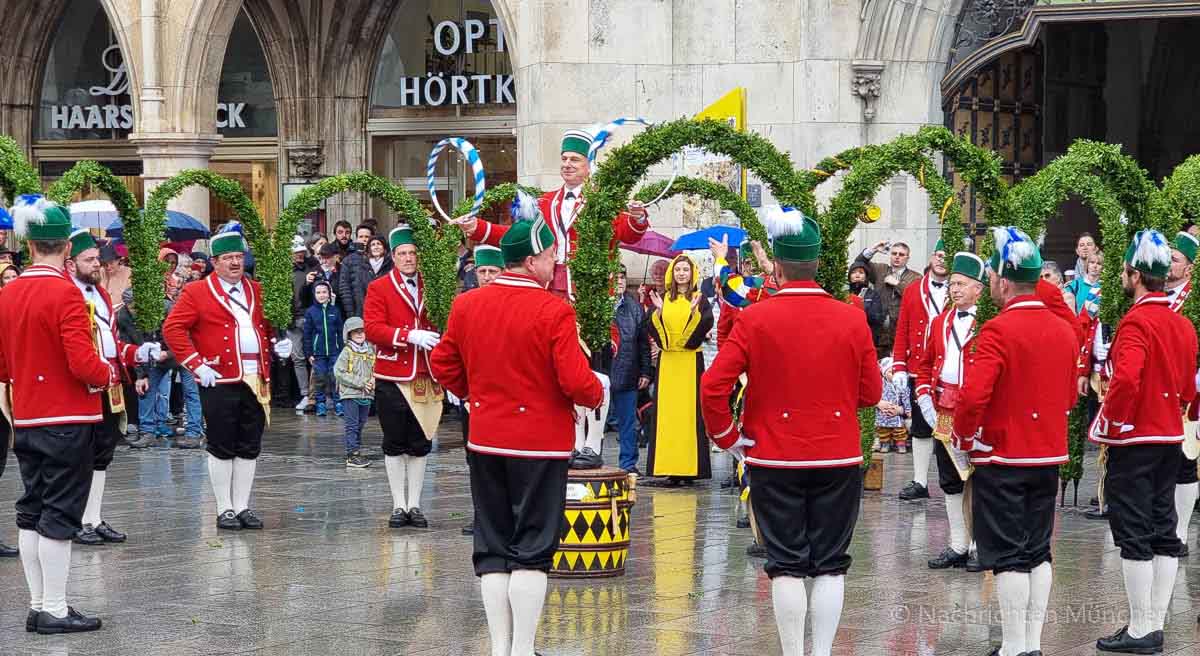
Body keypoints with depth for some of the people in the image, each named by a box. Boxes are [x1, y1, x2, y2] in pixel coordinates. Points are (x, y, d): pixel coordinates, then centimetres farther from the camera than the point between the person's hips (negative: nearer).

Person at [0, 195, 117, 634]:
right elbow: (84, 364, -21)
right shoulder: (65, 293, -17)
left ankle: (38, 605, 17)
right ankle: (54, 610, 0)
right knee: (60, 515, -2)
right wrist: (109, 374, -3)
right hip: (67, 421, -7)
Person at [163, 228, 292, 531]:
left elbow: (268, 324, 26)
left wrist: (279, 343, 5)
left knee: (249, 448, 7)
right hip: (220, 382, -5)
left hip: (256, 381, 5)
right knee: (222, 448, 1)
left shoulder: (256, 290, 14)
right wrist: (196, 364, -12)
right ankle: (225, 509, 8)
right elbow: (172, 328, -7)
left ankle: (242, 507, 15)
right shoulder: (197, 292, -2)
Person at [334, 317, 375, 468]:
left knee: (360, 424, 11)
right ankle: (352, 455, -5)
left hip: (366, 394, 5)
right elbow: (339, 372, -13)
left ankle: (357, 452, 18)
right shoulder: (347, 352, -6)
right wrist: (359, 383, -15)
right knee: (352, 425, -5)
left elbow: (376, 369, 19)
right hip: (350, 394, -5)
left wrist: (373, 380, -3)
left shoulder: (371, 351, 8)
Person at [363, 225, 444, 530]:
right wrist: (411, 336, -21)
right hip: (392, 379, -2)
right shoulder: (379, 288, 0)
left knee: (420, 445, 5)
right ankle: (399, 506, 10)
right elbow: (372, 329, -10)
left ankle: (414, 506, 12)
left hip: (425, 379, 3)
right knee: (395, 445, 3)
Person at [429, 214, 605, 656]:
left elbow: (443, 365, 10)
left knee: (492, 546, 12)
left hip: (484, 442, 5)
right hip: (541, 444, -5)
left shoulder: (466, 305, 0)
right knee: (531, 550, 2)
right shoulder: (554, 311, -16)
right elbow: (576, 382, -19)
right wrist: (597, 393, 2)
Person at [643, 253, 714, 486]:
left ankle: (689, 467, -4)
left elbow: (707, 323, -10)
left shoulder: (700, 299, 5)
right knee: (667, 413, 0)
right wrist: (658, 311, -10)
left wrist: (695, 311, -26)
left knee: (690, 412, -5)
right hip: (668, 362, 3)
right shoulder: (664, 299, 13)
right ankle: (671, 469, 1)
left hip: (691, 362, -3)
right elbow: (654, 330, 6)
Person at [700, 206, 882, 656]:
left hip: (774, 459, -1)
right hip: (839, 459, 1)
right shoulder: (852, 320, -3)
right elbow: (871, 393, 4)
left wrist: (727, 437, 1)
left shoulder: (755, 319, -8)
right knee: (830, 564, 8)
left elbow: (713, 386, -12)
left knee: (787, 566, 5)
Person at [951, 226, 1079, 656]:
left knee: (1008, 557, -1)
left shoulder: (998, 331, -18)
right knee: (1038, 552, 13)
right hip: (1049, 458, 7)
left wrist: (964, 439, -10)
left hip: (1002, 459, -7)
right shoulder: (1065, 330, 6)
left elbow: (972, 396, -26)